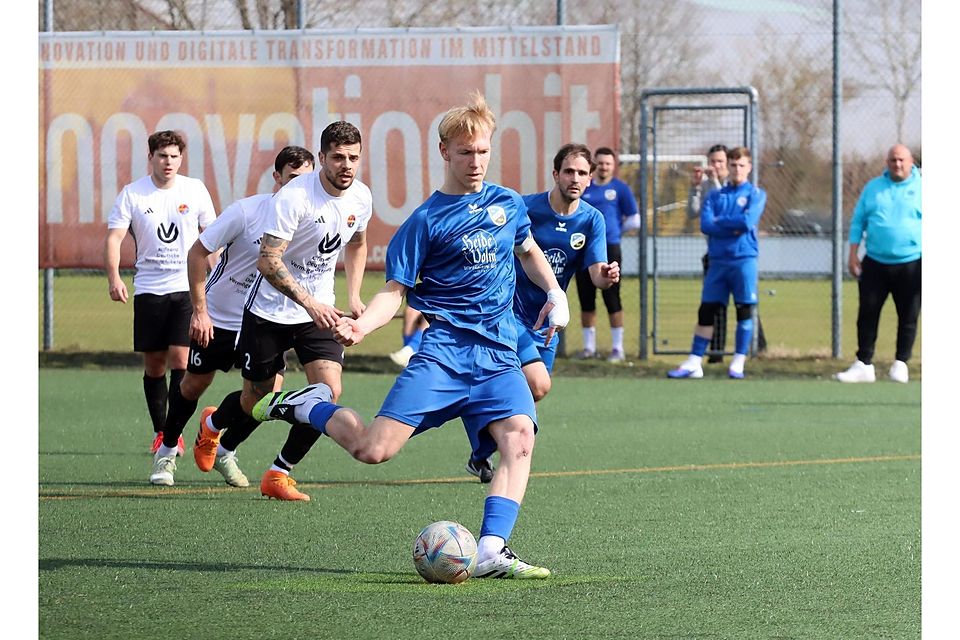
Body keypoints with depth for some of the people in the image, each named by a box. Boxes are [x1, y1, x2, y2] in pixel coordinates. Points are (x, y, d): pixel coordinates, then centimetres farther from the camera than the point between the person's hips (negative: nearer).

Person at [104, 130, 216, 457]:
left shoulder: (195, 190, 3)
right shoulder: (132, 194, -1)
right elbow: (113, 237, -5)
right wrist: (114, 277, -20)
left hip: (188, 288, 0)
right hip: (148, 291, 0)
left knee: (180, 359, -11)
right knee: (154, 365, 5)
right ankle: (160, 431, 17)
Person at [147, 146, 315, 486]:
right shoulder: (246, 211, -21)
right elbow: (198, 252, -14)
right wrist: (199, 310, -16)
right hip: (217, 317, -3)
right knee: (195, 383, 9)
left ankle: (225, 450, 13)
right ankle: (166, 452, 32)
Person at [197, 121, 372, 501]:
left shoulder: (360, 198, -3)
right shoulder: (293, 197, -24)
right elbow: (268, 261, -28)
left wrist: (353, 295, 8)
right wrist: (309, 303, -36)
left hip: (319, 310, 5)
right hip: (270, 310, -5)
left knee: (328, 392, -15)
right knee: (258, 403, 7)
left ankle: (279, 474, 1)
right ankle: (214, 424, 44)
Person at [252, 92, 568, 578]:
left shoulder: (507, 204, 13)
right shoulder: (426, 220, -1)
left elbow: (528, 251, 33)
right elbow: (395, 289, -1)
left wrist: (555, 293, 16)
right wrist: (362, 325, -20)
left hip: (499, 356, 4)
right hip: (443, 350, -4)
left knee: (519, 438, -25)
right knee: (373, 449, -14)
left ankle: (492, 553, -28)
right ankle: (309, 406, 15)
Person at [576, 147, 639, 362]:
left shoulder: (620, 188, 2)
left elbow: (634, 221, 5)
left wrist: (614, 230, 5)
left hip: (609, 248, -4)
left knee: (612, 300, -5)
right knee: (586, 301, 6)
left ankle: (618, 348, 1)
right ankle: (589, 346, 14)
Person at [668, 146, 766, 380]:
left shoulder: (756, 194, 4)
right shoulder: (715, 195, 12)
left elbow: (748, 221, -13)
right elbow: (705, 224, -2)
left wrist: (719, 221, -3)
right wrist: (733, 227, -12)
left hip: (744, 260, -3)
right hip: (717, 261, 3)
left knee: (744, 310, -1)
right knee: (706, 310, 2)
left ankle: (738, 362, 6)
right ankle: (694, 362, 3)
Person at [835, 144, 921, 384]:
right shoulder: (873, 188, 9)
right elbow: (858, 220, 13)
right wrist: (853, 254, 4)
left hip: (911, 265, -2)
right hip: (875, 263, 2)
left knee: (908, 317, 2)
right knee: (867, 314, -1)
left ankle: (901, 364, 13)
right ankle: (863, 364, 3)